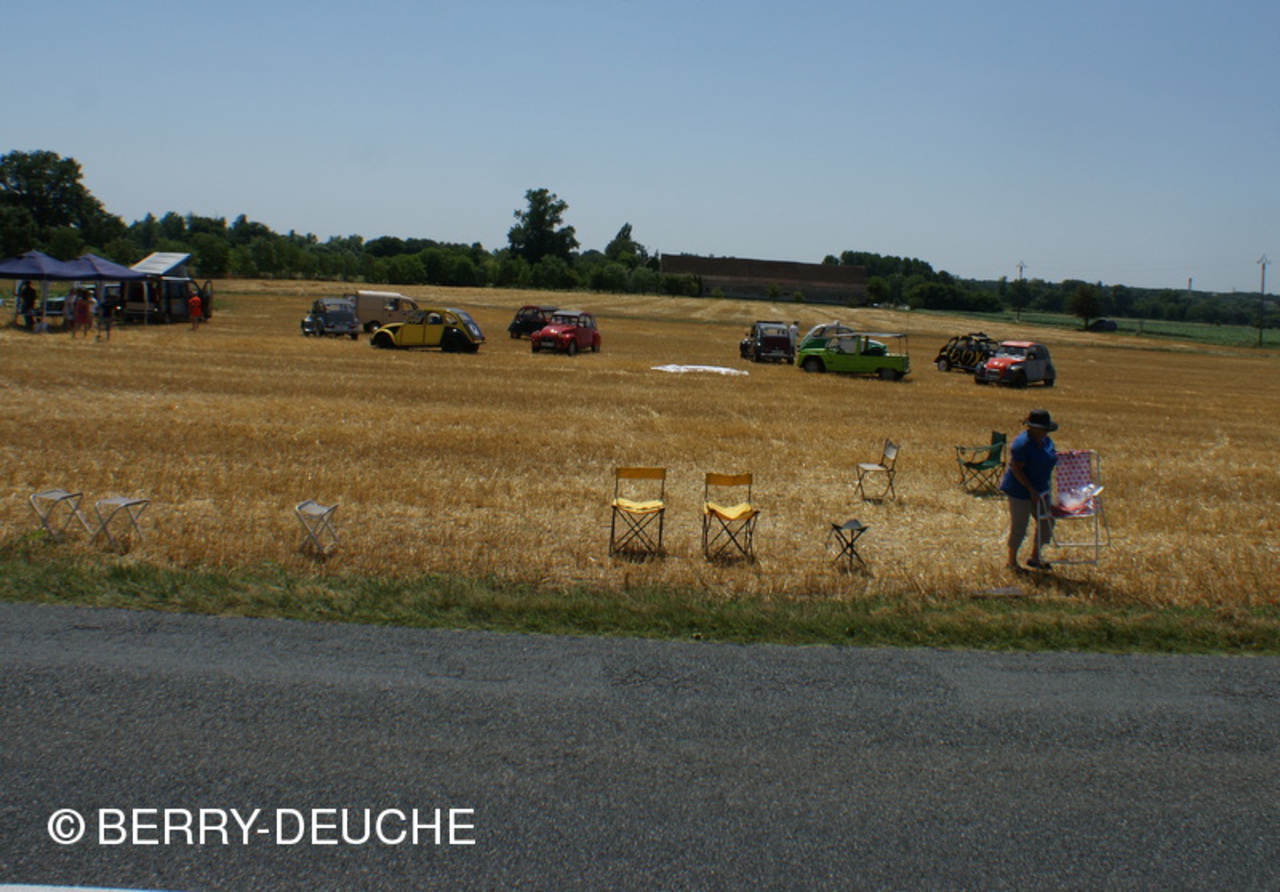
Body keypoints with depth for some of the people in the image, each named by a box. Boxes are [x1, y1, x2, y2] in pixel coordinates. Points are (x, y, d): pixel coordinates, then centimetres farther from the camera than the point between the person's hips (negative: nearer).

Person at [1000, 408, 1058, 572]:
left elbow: (1049, 461, 19)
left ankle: (1035, 558, 27)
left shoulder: (1045, 441, 5)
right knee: (1019, 527, 0)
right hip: (1020, 490, -9)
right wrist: (1031, 490, -24)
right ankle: (1012, 561, 17)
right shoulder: (1022, 443, -22)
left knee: (1046, 522, 11)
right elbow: (1016, 468, -23)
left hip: (1040, 489, 9)